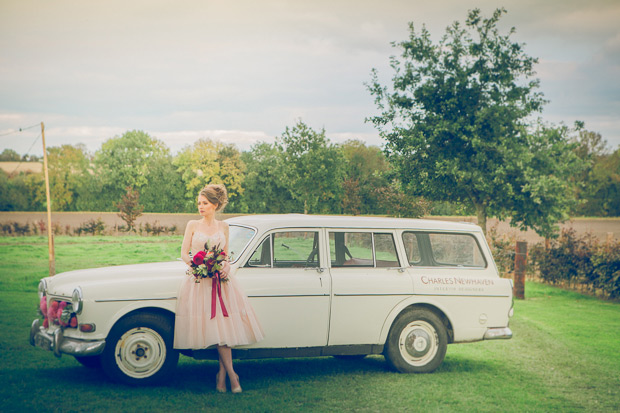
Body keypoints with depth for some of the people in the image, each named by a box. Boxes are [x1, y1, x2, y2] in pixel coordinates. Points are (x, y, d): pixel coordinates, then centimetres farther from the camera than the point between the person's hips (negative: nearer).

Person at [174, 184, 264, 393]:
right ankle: (231, 374, -10)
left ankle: (221, 375, -4)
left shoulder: (223, 227, 11)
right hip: (199, 280, -2)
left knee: (225, 325, -8)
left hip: (220, 280, 2)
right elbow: (184, 254, 4)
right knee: (213, 328, -10)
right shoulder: (192, 225, 7)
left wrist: (226, 268, -6)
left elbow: (226, 255, 15)